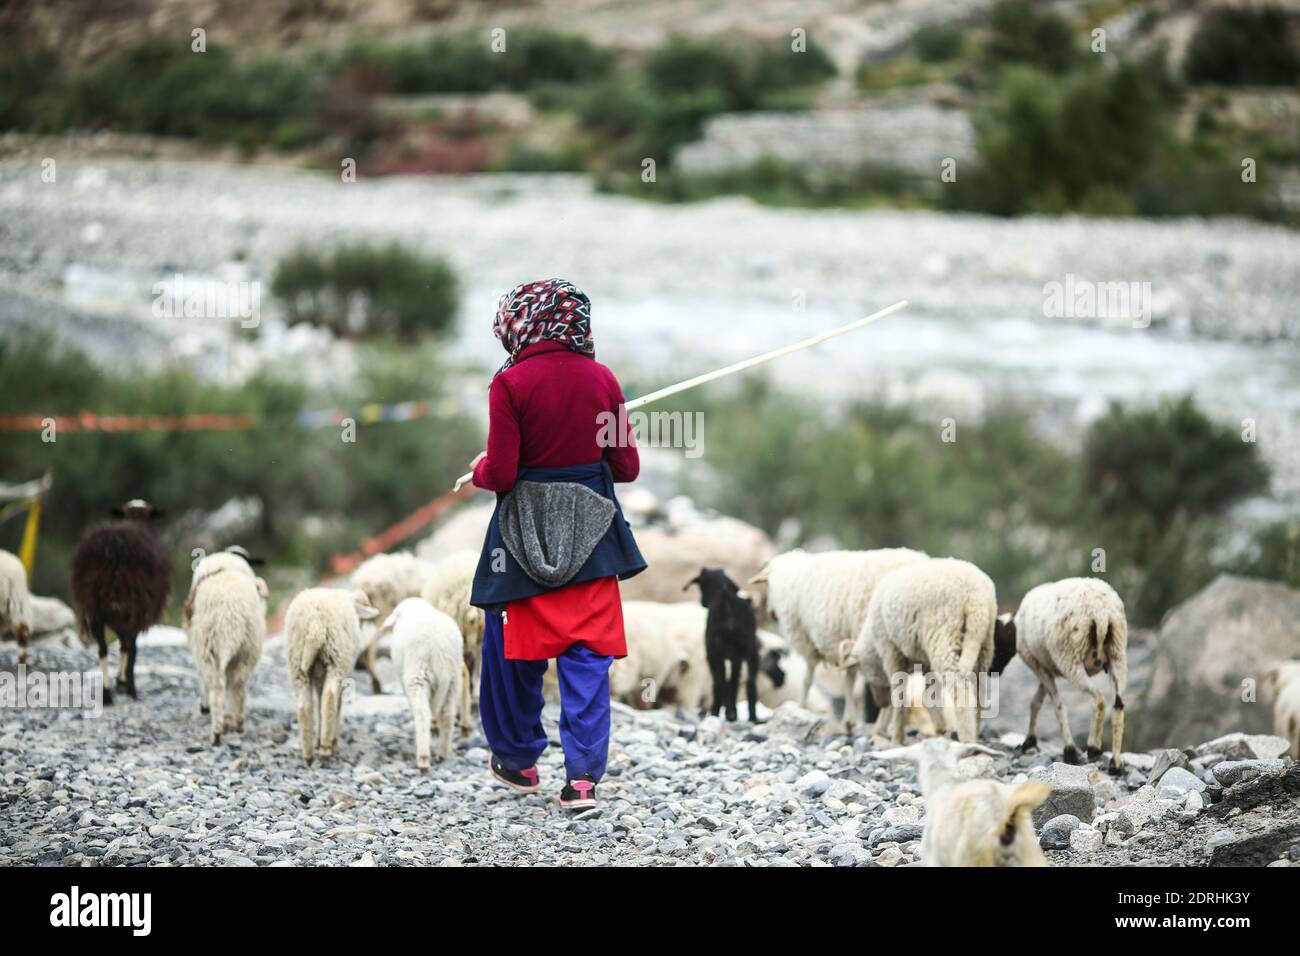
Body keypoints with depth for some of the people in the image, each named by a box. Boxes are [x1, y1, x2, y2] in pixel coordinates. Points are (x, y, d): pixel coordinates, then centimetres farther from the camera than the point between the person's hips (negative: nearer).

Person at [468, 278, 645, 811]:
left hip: (525, 530, -3)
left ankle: (518, 761, 26)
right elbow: (627, 467, 1)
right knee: (587, 655, 3)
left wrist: (479, 468, 8)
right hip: (590, 531, 3)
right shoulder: (600, 378, -2)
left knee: (514, 647, 15)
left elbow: (500, 474, -14)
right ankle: (584, 774, -4)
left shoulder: (510, 384, -13)